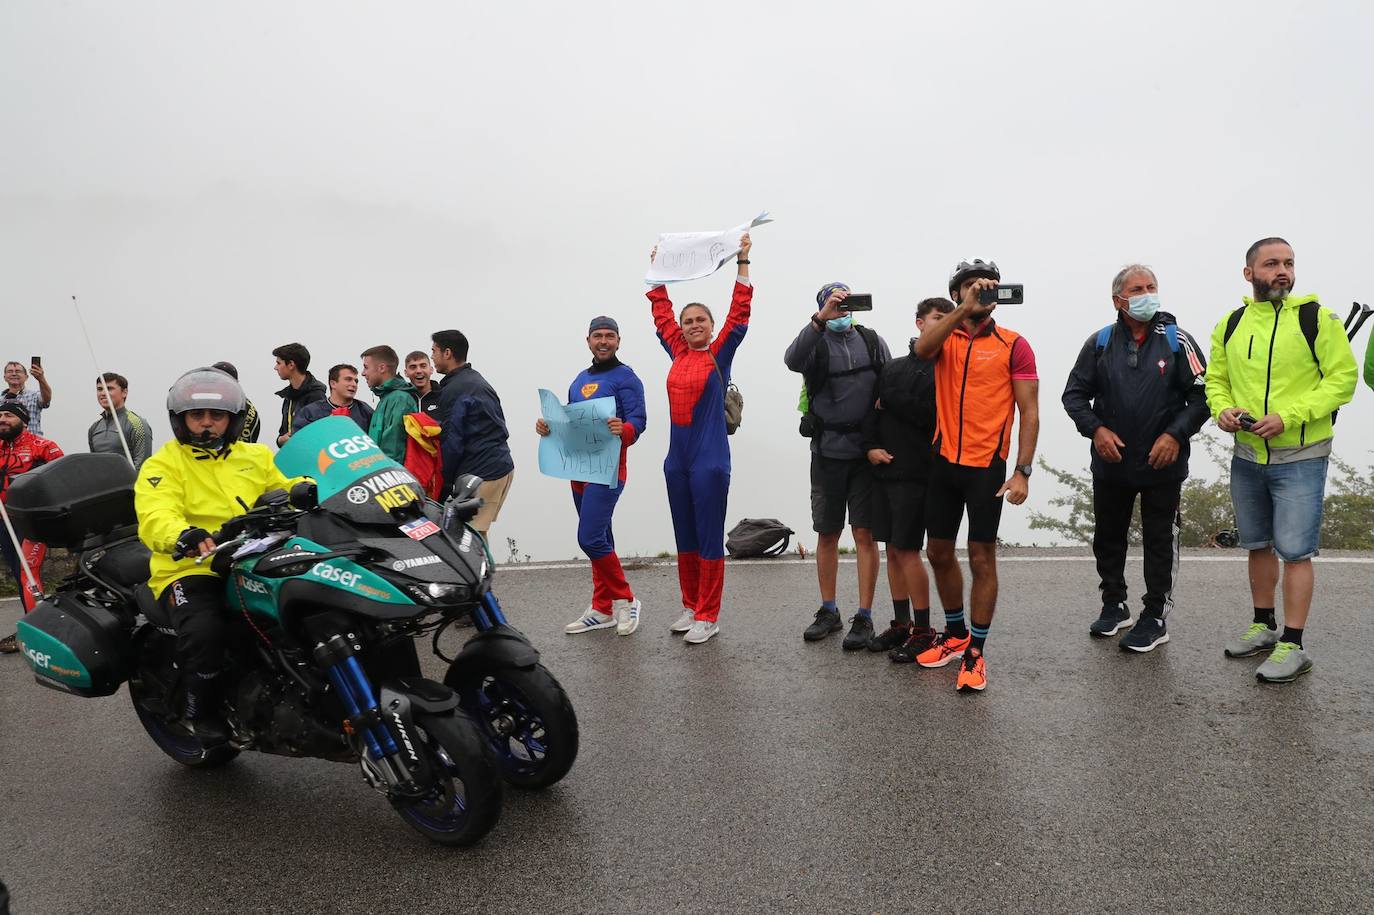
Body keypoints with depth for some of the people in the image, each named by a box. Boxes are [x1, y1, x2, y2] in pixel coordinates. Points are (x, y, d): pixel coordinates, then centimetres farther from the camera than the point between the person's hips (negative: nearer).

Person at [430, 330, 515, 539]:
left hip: (481, 475, -10)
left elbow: (452, 442, -13)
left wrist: (445, 484, -3)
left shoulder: (454, 390, -11)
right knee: (477, 537, 13)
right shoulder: (477, 379, 19)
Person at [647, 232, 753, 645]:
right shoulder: (677, 353, 9)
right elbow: (661, 312, 19)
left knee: (709, 540, 1)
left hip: (711, 461, -6)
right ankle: (691, 607, 26)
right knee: (684, 539, 14)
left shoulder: (720, 354, -3)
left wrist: (742, 262, -12)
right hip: (676, 460, 6)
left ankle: (708, 615, 9)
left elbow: (739, 313, -10)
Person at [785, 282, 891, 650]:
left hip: (867, 452, 0)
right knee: (827, 534, 8)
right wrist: (822, 319, -31)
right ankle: (829, 611, 22)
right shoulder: (816, 343, 2)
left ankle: (864, 617, 8)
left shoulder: (872, 341, 9)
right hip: (828, 451, 0)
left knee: (865, 533, -1)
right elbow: (792, 360, -22)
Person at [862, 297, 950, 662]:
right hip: (884, 468, 6)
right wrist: (870, 446, -4)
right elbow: (872, 412, 13)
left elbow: (932, 413, -17)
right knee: (893, 549, 10)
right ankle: (901, 624, 20)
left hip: (916, 472, -6)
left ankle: (923, 631, 4)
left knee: (907, 550, -6)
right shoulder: (893, 367, 16)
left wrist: (891, 400, -7)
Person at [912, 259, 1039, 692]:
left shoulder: (1014, 345, -1)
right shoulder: (946, 339, 7)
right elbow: (922, 349, -19)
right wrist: (965, 310, -28)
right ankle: (955, 634, 33)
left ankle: (975, 653, 13)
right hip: (944, 461, 4)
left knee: (982, 558, 0)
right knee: (938, 552, 13)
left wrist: (1023, 471, -12)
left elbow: (1029, 412, -4)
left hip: (987, 466, -4)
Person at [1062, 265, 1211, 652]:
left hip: (1162, 465, -2)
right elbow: (1074, 394, 4)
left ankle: (1155, 617, 19)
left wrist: (1176, 434, -15)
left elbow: (1202, 395, -3)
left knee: (1159, 541, 6)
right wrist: (1096, 429, -10)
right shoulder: (1100, 342, 0)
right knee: (1108, 537, 14)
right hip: (1110, 464, 3)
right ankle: (1114, 606, 32)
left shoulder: (1177, 341, -4)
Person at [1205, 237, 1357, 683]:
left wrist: (1288, 416, -22)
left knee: (1294, 550, -3)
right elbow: (1216, 380, 13)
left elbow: (1343, 377, -12)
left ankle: (1292, 646, 7)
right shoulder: (1230, 326, 5)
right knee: (1258, 545, 16)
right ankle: (1264, 627, 32)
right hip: (1246, 456, 5)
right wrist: (1222, 409, -8)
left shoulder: (1316, 318, -9)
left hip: (1300, 458, -5)